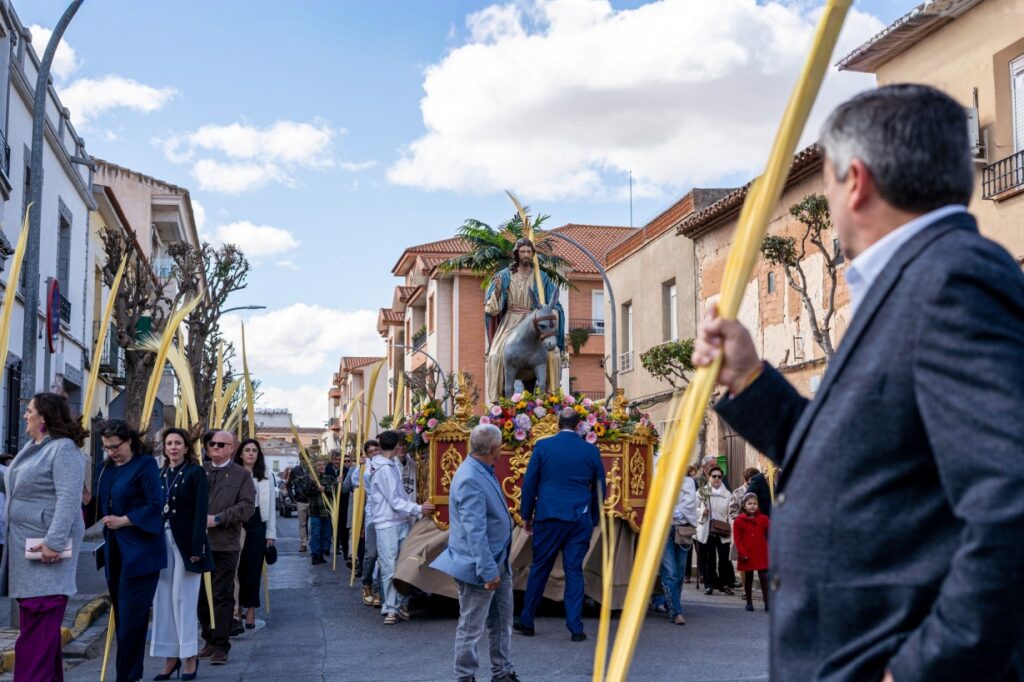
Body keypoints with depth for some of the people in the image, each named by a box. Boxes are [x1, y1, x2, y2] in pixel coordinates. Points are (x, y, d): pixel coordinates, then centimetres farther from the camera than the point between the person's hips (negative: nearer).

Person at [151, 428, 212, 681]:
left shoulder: (196, 473, -4)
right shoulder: (160, 475, 11)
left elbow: (200, 511, -9)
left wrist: (196, 546, -17)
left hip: (185, 542, -5)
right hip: (162, 541, 5)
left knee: (183, 598, -4)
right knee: (163, 600, 5)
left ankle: (190, 657, 5)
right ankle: (171, 657, 13)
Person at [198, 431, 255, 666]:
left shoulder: (241, 475, 2)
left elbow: (247, 506, -8)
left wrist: (217, 519, -14)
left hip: (225, 545, -4)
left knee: (223, 597, -3)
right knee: (201, 596, 10)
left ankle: (221, 647, 1)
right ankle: (209, 641, 24)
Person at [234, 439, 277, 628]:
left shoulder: (265, 478, 7)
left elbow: (271, 507, 8)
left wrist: (271, 533, 5)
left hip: (257, 524, 2)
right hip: (235, 524, -1)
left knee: (253, 568, 3)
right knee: (236, 567, 0)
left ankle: (250, 611, 10)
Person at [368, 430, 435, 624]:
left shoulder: (393, 465, 13)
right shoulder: (383, 469, -15)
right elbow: (394, 501, -16)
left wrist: (417, 510, 14)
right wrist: (418, 509, -18)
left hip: (402, 521, 8)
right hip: (387, 525, -8)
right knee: (389, 568, -4)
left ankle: (402, 604, 15)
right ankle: (390, 608, 3)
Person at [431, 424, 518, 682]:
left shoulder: (483, 472, 6)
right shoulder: (470, 480, -25)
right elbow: (475, 532, -27)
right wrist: (487, 571, -25)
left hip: (499, 562, 10)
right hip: (479, 566, -10)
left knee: (502, 622, 18)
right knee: (471, 627, 5)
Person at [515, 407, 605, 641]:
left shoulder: (542, 446, -2)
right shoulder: (591, 451, 3)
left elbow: (529, 483, 1)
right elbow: (599, 489, 10)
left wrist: (526, 515, 11)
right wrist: (593, 520, 20)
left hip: (548, 517, -1)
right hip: (580, 520, 1)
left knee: (539, 569, 9)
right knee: (574, 571, 4)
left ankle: (526, 621, 17)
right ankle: (576, 628, 3)